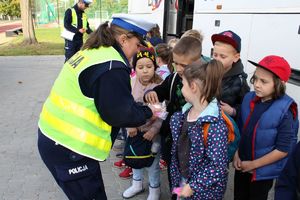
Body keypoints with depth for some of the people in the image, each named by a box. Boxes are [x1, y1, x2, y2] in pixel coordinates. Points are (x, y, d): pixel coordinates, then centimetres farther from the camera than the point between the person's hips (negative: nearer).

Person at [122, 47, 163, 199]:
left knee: (152, 163, 10)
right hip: (134, 129, 4)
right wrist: (129, 125, -12)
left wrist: (154, 130, -21)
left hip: (152, 131, -4)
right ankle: (137, 184, 48)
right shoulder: (131, 82, -9)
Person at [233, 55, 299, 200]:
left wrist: (253, 164, -15)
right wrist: (236, 154, -5)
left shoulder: (285, 111, -23)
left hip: (264, 170, -4)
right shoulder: (249, 98, -9)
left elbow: (283, 149, -20)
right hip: (242, 164, 4)